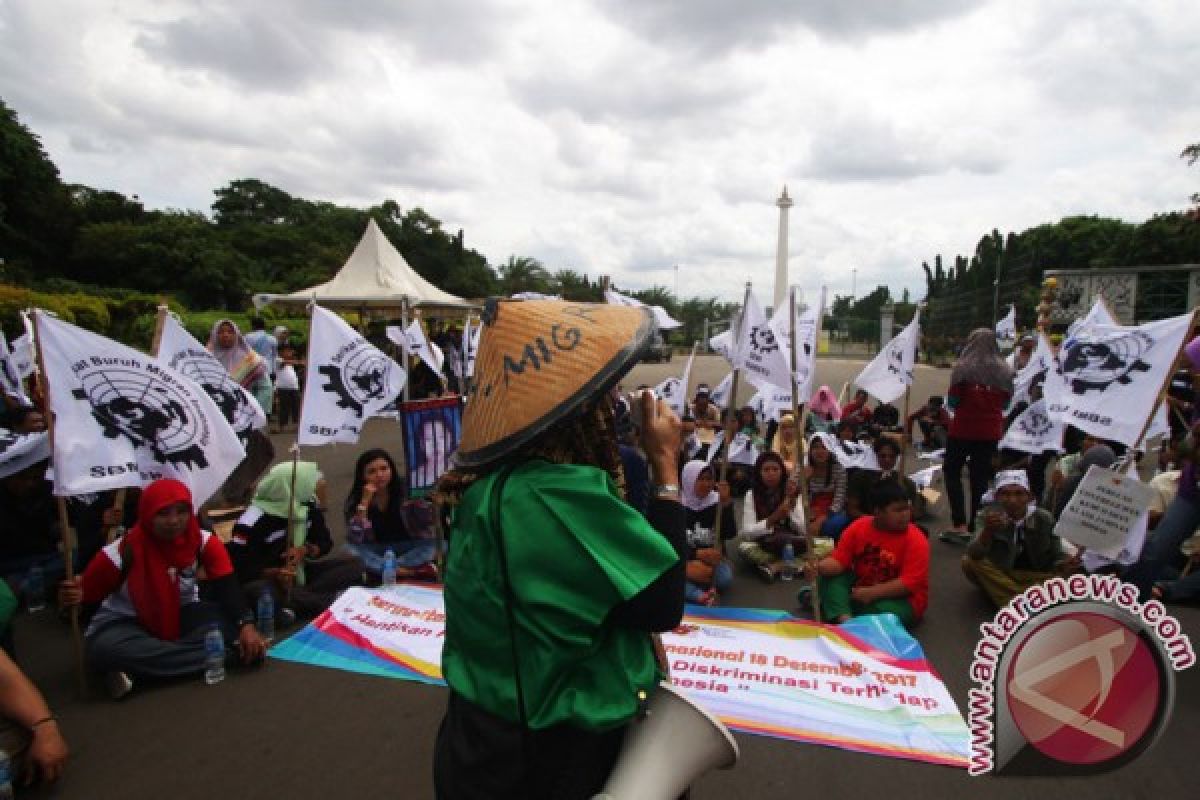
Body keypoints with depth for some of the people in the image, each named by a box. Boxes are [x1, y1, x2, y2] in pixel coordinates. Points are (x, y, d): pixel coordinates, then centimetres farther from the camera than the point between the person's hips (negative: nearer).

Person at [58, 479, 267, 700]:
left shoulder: (203, 541, -15)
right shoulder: (123, 551, -20)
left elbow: (227, 586, -20)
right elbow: (88, 593, -8)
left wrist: (246, 624, -36)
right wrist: (74, 597, -34)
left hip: (183, 616, 2)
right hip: (128, 622, -1)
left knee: (232, 621, -27)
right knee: (105, 648, -37)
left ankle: (138, 670, -25)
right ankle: (217, 654, -36)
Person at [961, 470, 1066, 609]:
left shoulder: (1043, 518, -10)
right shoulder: (992, 516, -12)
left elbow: (1057, 558, -2)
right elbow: (974, 555, -24)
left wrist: (1065, 564, -27)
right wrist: (987, 530, -43)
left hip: (1038, 578, 0)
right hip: (1001, 576, 0)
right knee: (969, 563, -26)